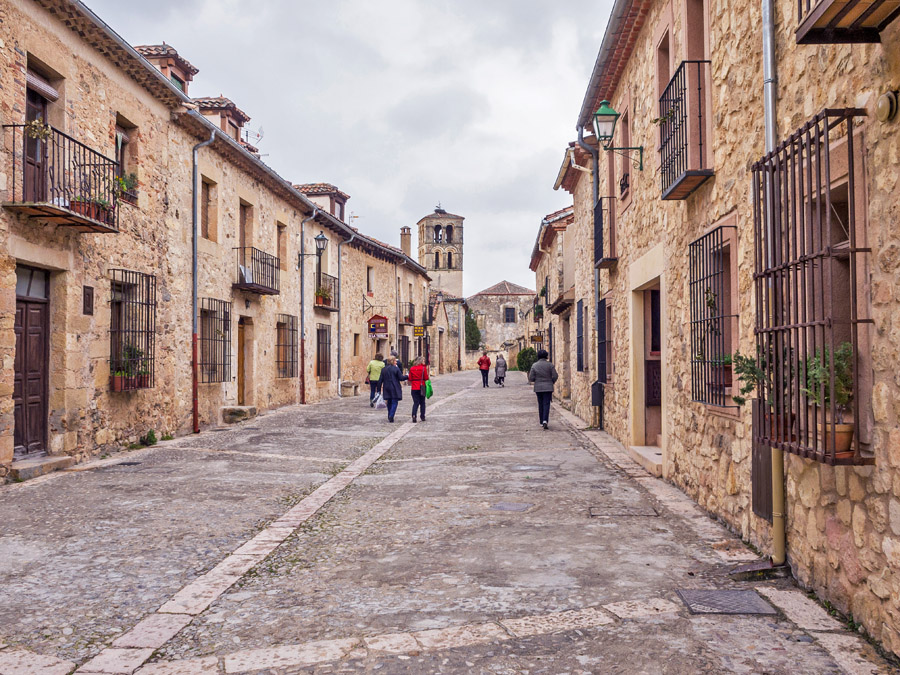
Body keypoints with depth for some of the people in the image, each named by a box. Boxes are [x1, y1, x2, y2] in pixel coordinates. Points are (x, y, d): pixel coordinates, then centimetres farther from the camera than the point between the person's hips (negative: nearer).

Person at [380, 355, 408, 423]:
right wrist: (407, 376, 6)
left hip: (386, 388, 5)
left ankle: (389, 417, 20)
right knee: (394, 402, -1)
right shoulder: (396, 369, -10)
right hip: (395, 388, -5)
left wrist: (381, 387, 11)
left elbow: (381, 379, 6)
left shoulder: (384, 369, 6)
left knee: (389, 402, 16)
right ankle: (391, 416, -14)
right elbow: (401, 378, -10)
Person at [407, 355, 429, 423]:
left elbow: (410, 379, 3)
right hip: (421, 387, -2)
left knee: (415, 402, 4)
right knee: (422, 402, 12)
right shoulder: (423, 368, -7)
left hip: (414, 388, 2)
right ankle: (422, 417, 15)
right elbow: (426, 378, -5)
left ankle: (414, 415, -17)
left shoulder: (412, 368, 1)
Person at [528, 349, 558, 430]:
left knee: (540, 404, 11)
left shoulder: (534, 365, -3)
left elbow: (531, 378, -4)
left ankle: (542, 422, 16)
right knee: (546, 404, -2)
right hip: (548, 387, -2)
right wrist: (552, 382, 14)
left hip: (538, 388, 2)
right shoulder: (550, 365, -6)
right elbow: (555, 376, -6)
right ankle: (545, 420, -20)